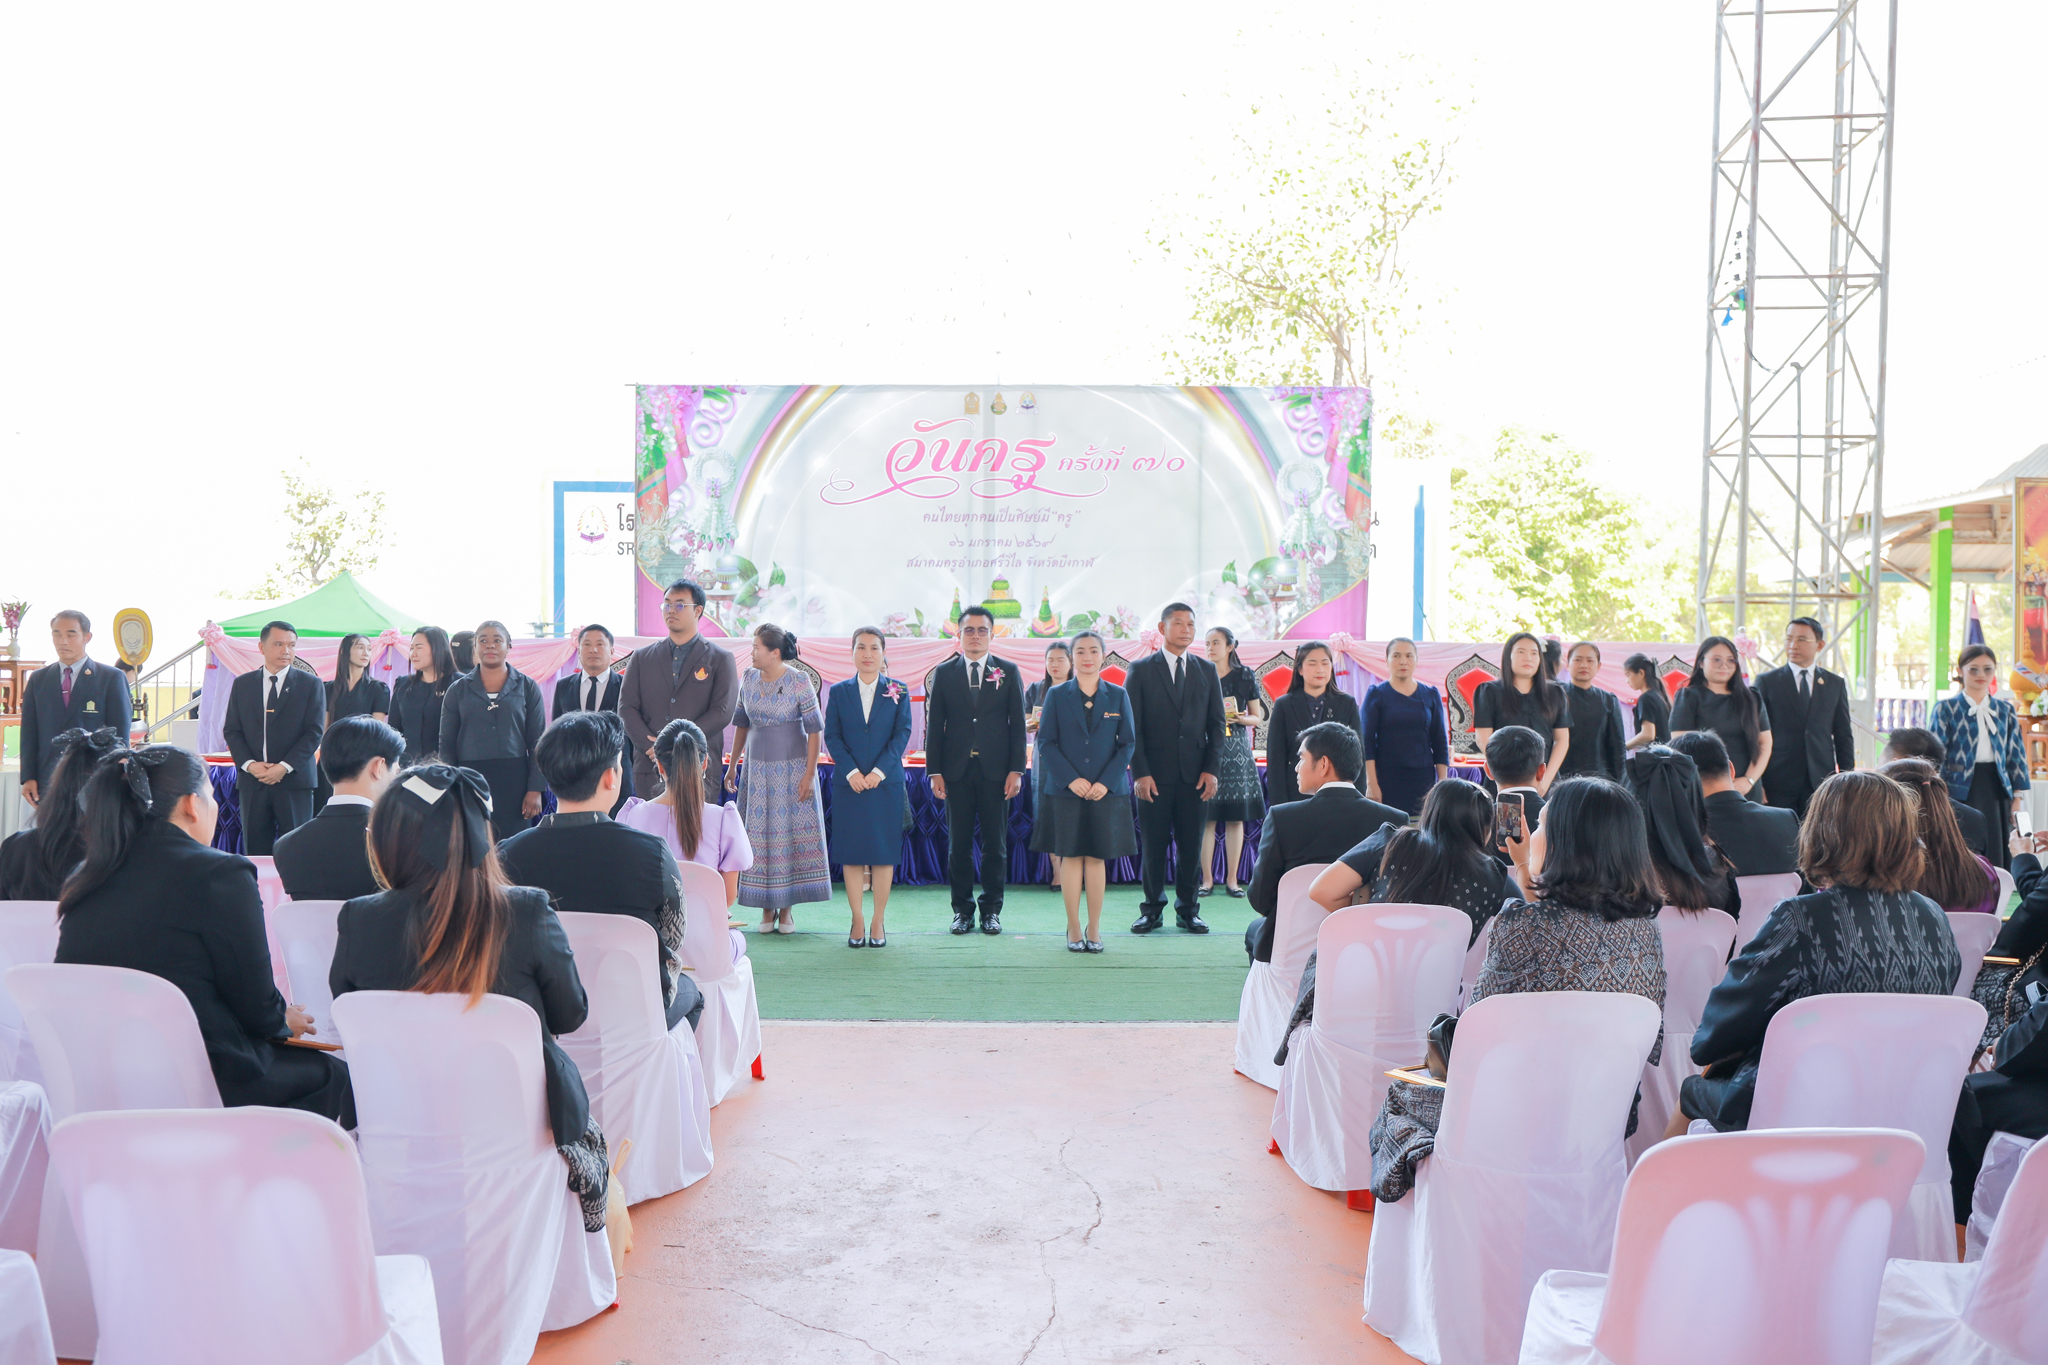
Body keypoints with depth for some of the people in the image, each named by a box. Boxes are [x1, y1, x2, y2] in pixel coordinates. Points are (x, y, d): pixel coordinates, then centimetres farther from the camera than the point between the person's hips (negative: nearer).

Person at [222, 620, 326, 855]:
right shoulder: (242, 684, 11)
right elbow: (231, 730, 9)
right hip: (252, 781, 2)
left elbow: (315, 732, -3)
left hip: (294, 780, -2)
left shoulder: (311, 684, 3)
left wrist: (284, 767, -12)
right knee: (254, 851, 4)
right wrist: (249, 764, -7)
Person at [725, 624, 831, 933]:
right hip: (756, 767, 4)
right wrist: (732, 765, 13)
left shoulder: (799, 680, -10)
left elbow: (814, 728, -10)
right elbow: (741, 723, 14)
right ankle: (767, 908, 12)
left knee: (792, 833, -1)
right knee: (759, 834, 3)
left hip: (793, 766, -4)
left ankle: (787, 909, 8)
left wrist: (810, 773, -14)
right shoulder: (749, 678, 5)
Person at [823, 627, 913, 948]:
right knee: (851, 854, 2)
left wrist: (879, 771, -12)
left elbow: (902, 733, -1)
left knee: (884, 854, 2)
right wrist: (851, 772, -11)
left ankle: (878, 923, 10)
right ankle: (857, 922, 11)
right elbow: (831, 736, 2)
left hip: (887, 783, 0)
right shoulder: (839, 691, 7)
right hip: (849, 784, 1)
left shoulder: (898, 691, 5)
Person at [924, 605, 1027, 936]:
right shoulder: (944, 673, 9)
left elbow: (1017, 724, 4)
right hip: (957, 770, 1)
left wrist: (1016, 770, -4)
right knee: (958, 843, 4)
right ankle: (962, 910, 13)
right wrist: (934, 771, -1)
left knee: (995, 843, 3)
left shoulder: (1008, 673, 7)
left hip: (995, 771, 0)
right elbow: (934, 725, 7)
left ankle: (992, 910, 13)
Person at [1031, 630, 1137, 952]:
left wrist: (1105, 782, -9)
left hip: (1107, 791, 1)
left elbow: (1128, 744, 4)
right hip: (1065, 791, 0)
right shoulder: (1057, 695, 4)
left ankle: (1094, 929, 13)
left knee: (1097, 857, 4)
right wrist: (1071, 779, -12)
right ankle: (1074, 929, 10)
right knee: (1070, 856, 1)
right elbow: (1045, 742, 0)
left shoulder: (1118, 696, 6)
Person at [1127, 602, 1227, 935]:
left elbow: (1216, 724, 10)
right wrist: (1140, 773, -10)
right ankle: (1152, 909, 15)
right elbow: (1132, 727, -1)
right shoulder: (1141, 670, 3)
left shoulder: (1207, 670, 12)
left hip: (1194, 775, 2)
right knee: (1153, 844, 2)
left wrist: (1211, 769, -1)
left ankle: (1187, 910, 15)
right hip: (1154, 775, -2)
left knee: (1191, 845, 4)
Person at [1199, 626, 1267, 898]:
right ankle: (1207, 878, 4)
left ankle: (1232, 879, 7)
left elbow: (1257, 716, 11)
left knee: (1236, 818, 0)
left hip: (1237, 750, 0)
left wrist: (1239, 718, -9)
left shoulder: (1245, 676, 7)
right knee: (1206, 818, -3)